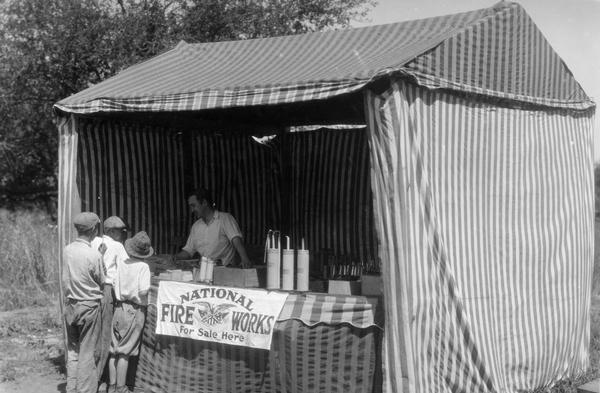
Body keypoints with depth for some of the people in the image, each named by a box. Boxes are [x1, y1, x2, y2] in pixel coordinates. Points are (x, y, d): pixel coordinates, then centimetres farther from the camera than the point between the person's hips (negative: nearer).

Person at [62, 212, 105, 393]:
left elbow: (65, 279, 5)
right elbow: (102, 282, -5)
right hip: (89, 306, -5)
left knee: (72, 350, 15)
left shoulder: (67, 250, -2)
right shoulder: (94, 254, -18)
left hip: (70, 305, 6)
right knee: (88, 353, 3)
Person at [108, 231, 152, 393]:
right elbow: (143, 291, -19)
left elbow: (114, 287, 3)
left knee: (114, 350, 11)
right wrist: (145, 300, 1)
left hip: (119, 308, 4)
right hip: (134, 310, -4)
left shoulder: (121, 265, 2)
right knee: (125, 352, 1)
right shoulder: (143, 267, -11)